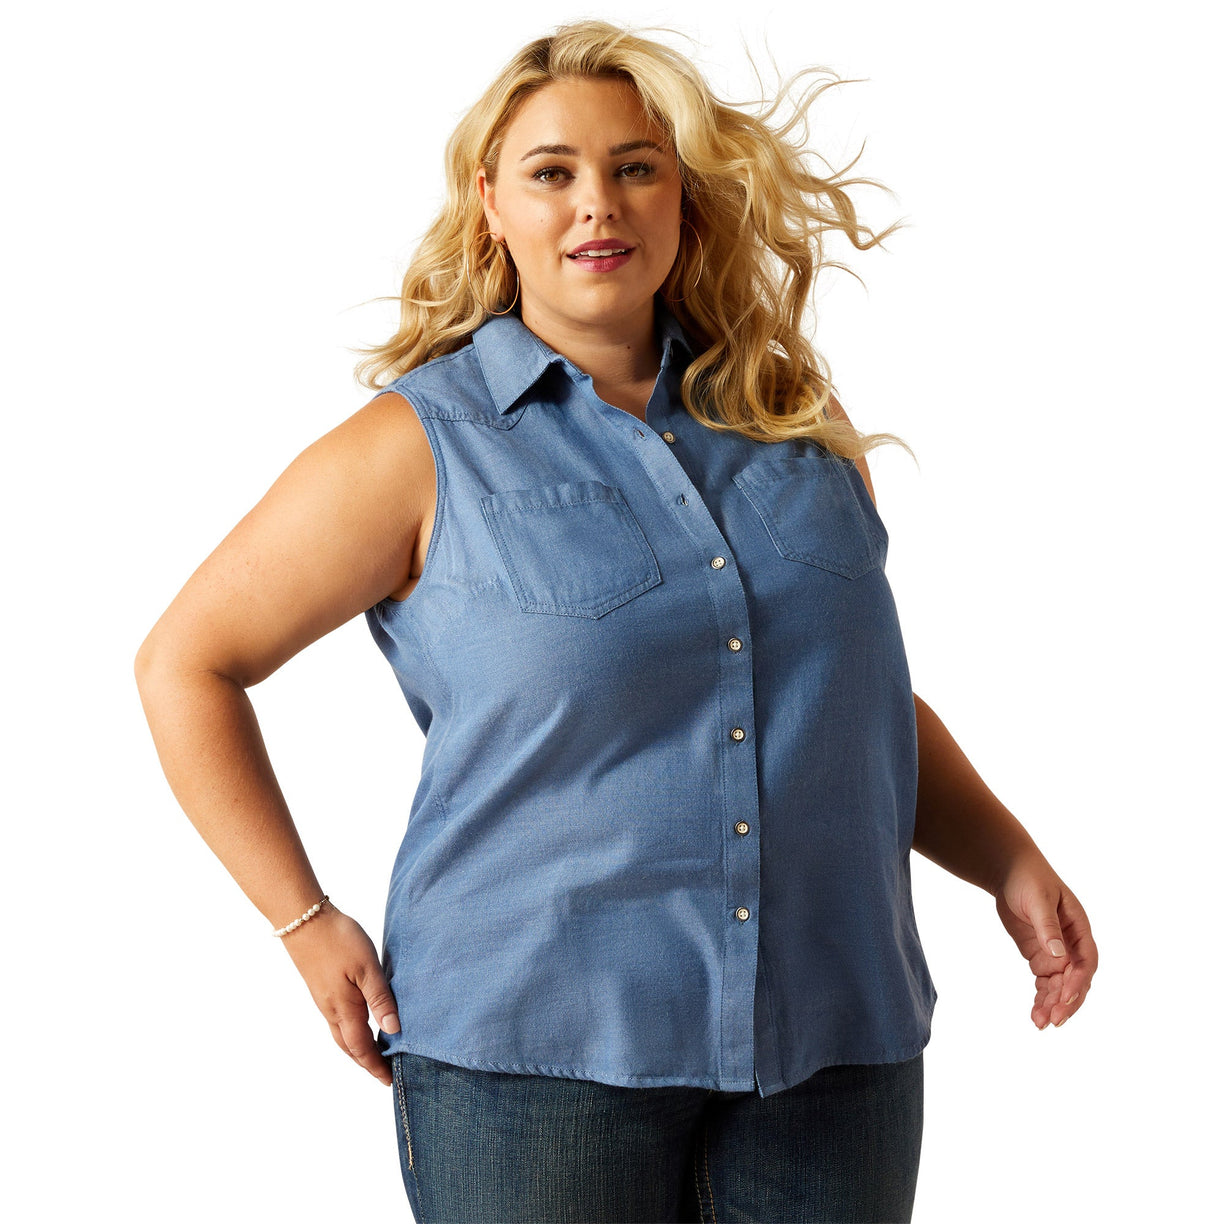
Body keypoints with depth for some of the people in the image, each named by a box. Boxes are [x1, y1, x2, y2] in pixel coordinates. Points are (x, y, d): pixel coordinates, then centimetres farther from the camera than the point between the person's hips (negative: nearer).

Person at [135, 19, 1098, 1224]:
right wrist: (306, 924, -1)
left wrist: (1012, 864, 8)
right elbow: (185, 665, 4)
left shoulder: (793, 423, 10)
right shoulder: (420, 447, -2)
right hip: (535, 1042, -3)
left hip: (830, 1042, 4)